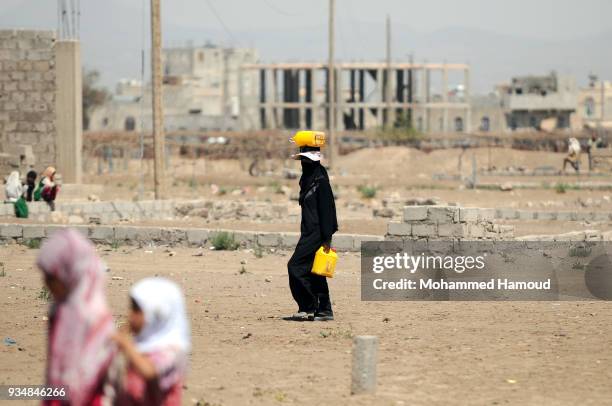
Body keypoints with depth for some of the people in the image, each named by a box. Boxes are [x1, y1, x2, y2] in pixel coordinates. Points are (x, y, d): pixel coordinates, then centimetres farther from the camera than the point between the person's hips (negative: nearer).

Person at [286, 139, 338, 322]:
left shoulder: (320, 180, -14)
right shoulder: (308, 178, 16)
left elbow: (326, 210, -18)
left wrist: (326, 238, -20)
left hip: (316, 234, -10)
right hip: (310, 233, 10)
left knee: (296, 266, -13)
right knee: (313, 272, 11)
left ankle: (308, 308, -8)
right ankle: (324, 310, 14)